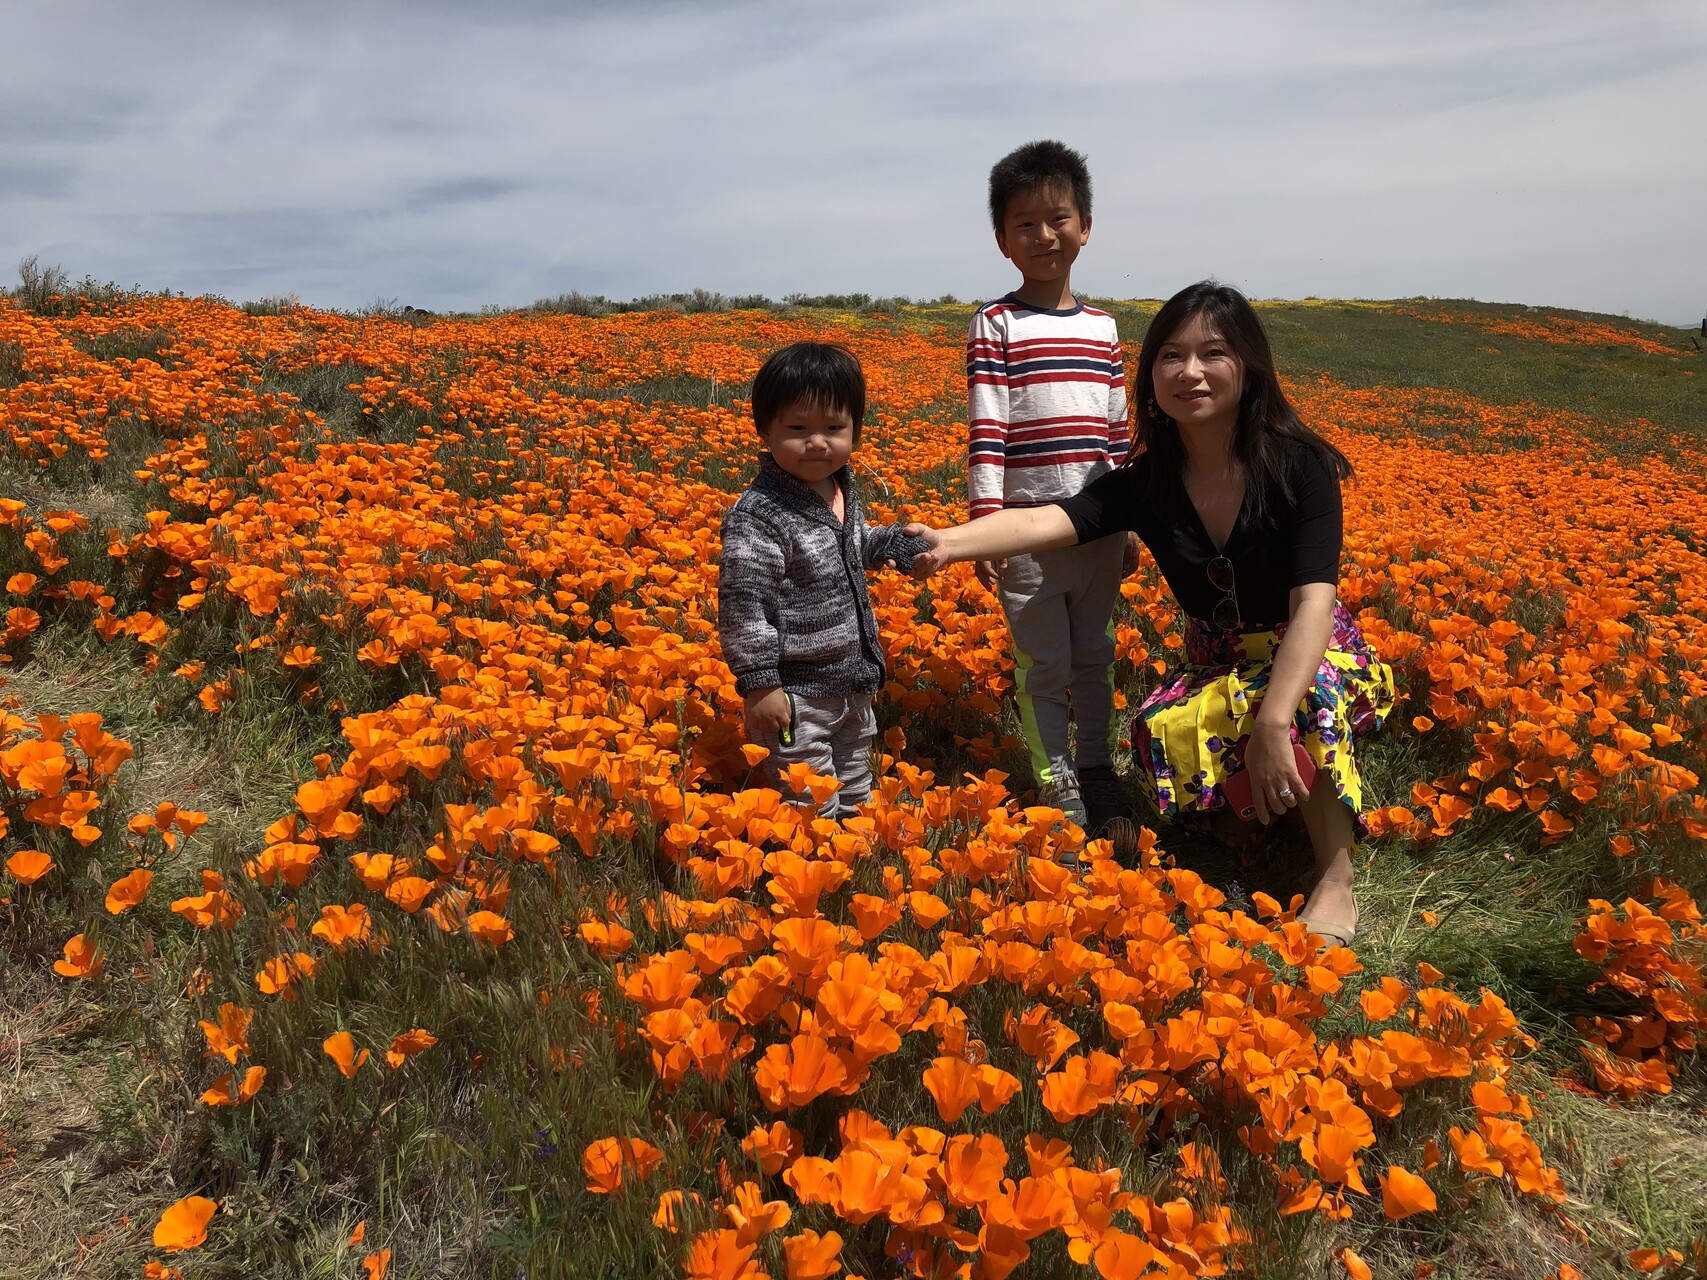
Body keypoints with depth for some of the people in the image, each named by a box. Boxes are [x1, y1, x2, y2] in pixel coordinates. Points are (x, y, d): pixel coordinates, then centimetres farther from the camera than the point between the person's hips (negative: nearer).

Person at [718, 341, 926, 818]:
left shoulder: (843, 491, 3)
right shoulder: (758, 516, -24)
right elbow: (742, 602, -24)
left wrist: (897, 541, 15)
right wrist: (759, 683, -24)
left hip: (854, 686, 8)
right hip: (795, 698, -8)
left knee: (854, 800, 24)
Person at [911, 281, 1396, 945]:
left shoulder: (1299, 467, -20)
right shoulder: (1145, 484, -11)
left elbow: (1313, 602, -31)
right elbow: (1047, 522, -28)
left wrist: (1272, 721, -45)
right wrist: (948, 541, -48)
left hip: (1314, 655, -3)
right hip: (1217, 665, 3)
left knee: (1305, 692, -39)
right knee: (1161, 737, -30)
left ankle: (1336, 883, -21)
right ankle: (1287, 799, 1)